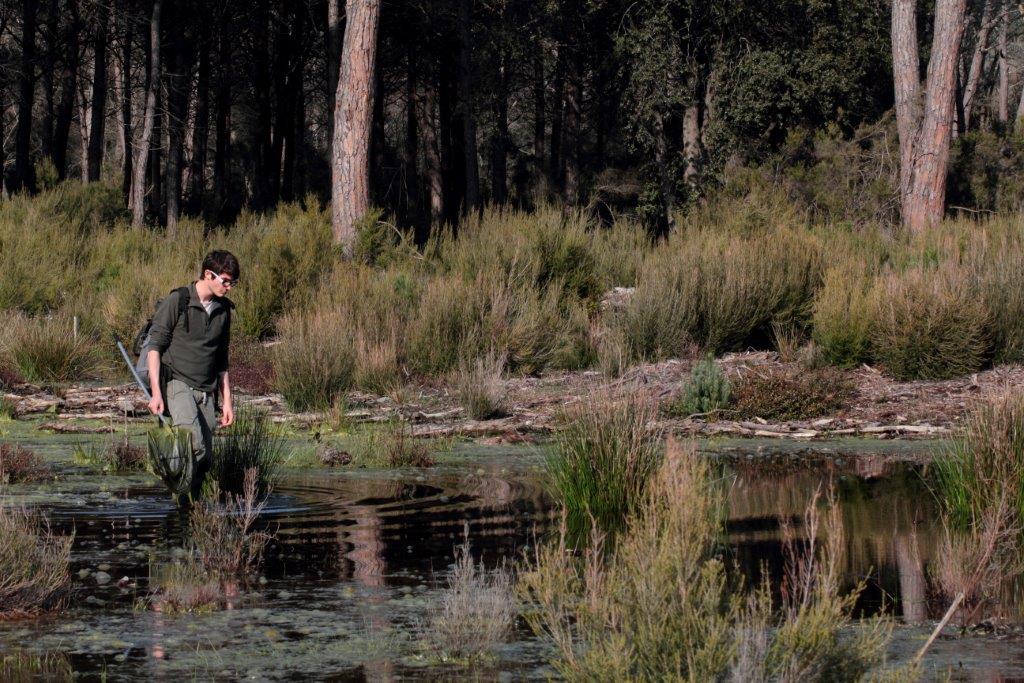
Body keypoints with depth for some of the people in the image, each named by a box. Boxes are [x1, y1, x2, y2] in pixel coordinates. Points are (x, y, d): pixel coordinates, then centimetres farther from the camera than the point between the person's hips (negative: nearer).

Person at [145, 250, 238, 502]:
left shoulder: (223, 309, 14)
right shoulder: (177, 302, -5)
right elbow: (154, 345, -6)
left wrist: (227, 400, 18)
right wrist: (156, 392, -13)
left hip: (207, 392, 6)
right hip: (178, 384, -6)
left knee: (205, 458, -1)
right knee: (195, 446, -25)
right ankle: (181, 498, -14)